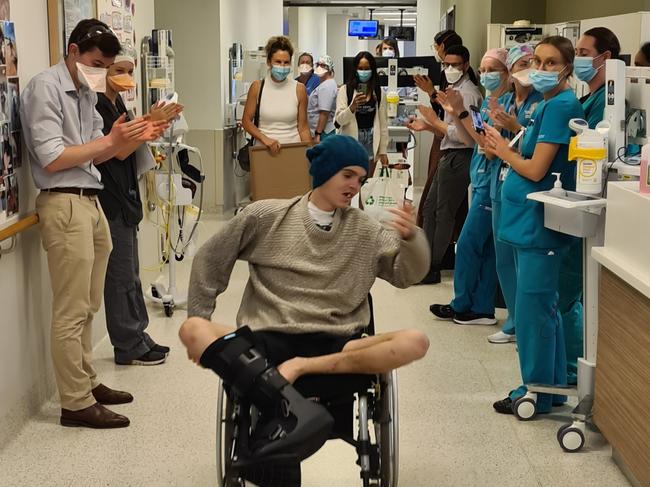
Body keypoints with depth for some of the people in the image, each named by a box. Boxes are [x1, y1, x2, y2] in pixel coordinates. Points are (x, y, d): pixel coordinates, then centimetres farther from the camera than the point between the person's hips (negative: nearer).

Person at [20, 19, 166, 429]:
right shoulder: (45, 88, -11)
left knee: (87, 306, 15)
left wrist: (130, 138, -1)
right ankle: (76, 403, 2)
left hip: (90, 202, 9)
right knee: (72, 311, -4)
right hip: (64, 205, -9)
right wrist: (110, 140, -16)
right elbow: (51, 160, -17)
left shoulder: (84, 92, 15)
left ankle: (87, 382, 26)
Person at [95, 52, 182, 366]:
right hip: (111, 202, -10)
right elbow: (118, 151, -17)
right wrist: (150, 123, -19)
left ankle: (137, 338, 24)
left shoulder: (115, 103, 13)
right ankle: (128, 348, 6)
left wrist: (156, 123, 3)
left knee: (129, 276, 15)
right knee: (122, 278, -2)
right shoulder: (98, 105, -15)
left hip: (124, 199, 10)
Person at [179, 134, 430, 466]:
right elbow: (210, 260, 15)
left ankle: (300, 369, -29)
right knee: (192, 330, -29)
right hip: (268, 341, 0)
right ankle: (288, 407, -47)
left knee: (415, 342, -25)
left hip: (335, 345, 1)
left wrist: (411, 238, -17)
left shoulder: (365, 231, 12)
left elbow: (407, 274, 4)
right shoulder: (266, 216, 8)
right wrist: (200, 321, 10)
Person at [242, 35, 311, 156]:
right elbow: (246, 120, 4)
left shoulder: (299, 89, 2)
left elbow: (303, 127, 5)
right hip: (264, 150, 0)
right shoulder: (257, 87, 1)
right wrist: (264, 138, -11)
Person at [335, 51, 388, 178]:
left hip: (371, 141, 2)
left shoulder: (379, 93, 6)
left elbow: (383, 123, 9)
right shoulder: (345, 90, -1)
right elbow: (339, 120, -8)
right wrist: (353, 107, -26)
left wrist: (383, 150, 6)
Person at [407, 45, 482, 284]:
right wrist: (427, 126, 6)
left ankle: (432, 270, 6)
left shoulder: (468, 92, -16)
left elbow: (464, 134, -23)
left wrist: (435, 122, -16)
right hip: (449, 156, 10)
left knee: (444, 214, -2)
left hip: (458, 157, -10)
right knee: (430, 208, 16)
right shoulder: (455, 89, 14)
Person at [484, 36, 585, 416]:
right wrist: (507, 149, -2)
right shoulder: (549, 105, 13)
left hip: (540, 222, -10)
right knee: (545, 307, 15)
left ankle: (537, 393, 10)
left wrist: (505, 152, -2)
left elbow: (536, 170, -18)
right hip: (531, 218, 10)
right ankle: (553, 386, 25)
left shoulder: (560, 105, -16)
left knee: (534, 308, -2)